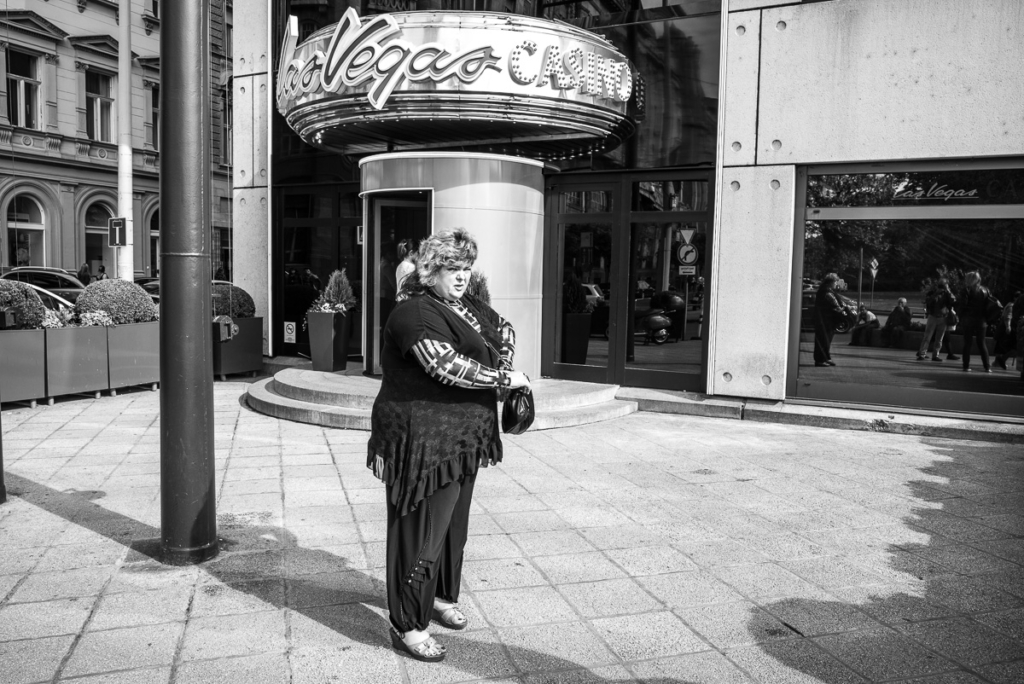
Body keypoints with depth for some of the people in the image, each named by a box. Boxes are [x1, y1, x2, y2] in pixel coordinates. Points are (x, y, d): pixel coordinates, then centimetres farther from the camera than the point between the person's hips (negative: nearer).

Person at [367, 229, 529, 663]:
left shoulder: (466, 306, 11)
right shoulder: (414, 313, -17)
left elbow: (504, 331, 27)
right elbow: (448, 367, -28)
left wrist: (504, 362, 7)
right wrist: (506, 379, -19)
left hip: (462, 439, 9)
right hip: (422, 438, -9)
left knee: (453, 523, 20)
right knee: (421, 529, -1)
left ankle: (441, 596, 41)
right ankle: (407, 626, 12)